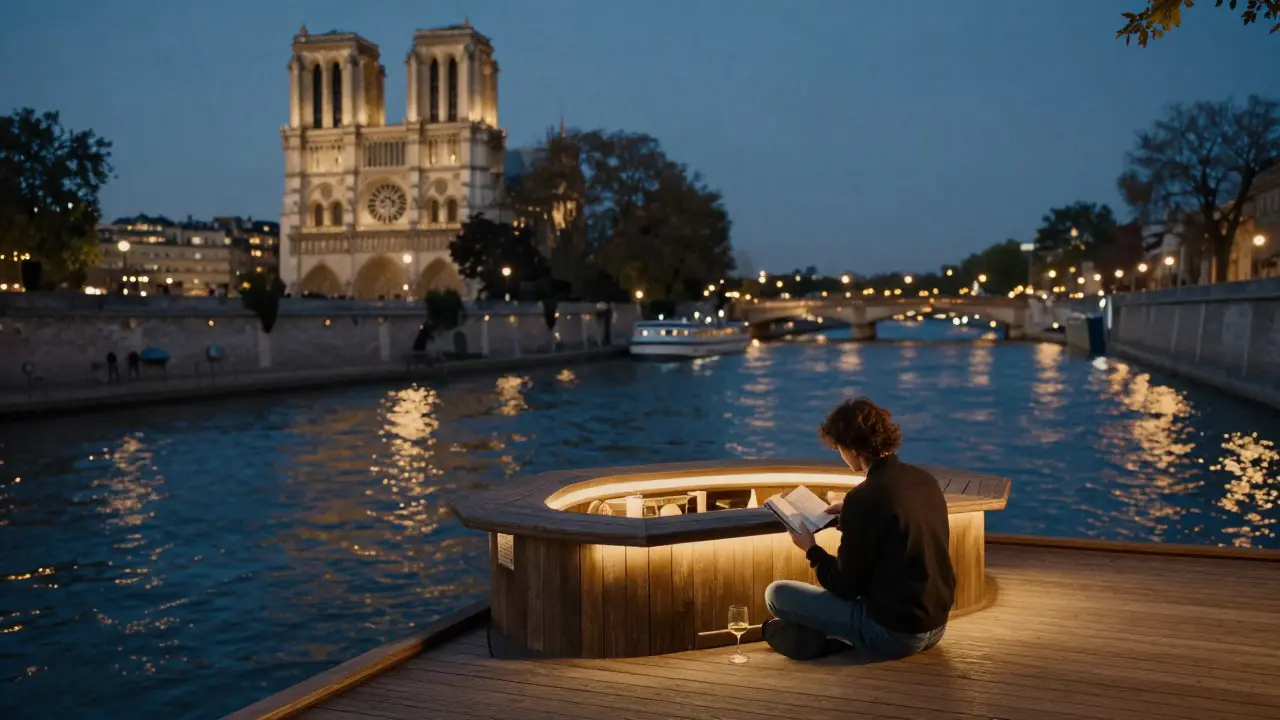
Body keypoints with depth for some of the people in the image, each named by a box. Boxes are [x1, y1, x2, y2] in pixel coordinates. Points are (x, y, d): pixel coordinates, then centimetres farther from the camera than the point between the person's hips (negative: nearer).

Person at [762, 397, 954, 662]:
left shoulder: (864, 497, -21)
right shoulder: (926, 480, 2)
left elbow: (845, 587, -13)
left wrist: (811, 549, 3)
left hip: (892, 632, -8)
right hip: (935, 625, 8)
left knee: (776, 593, -2)